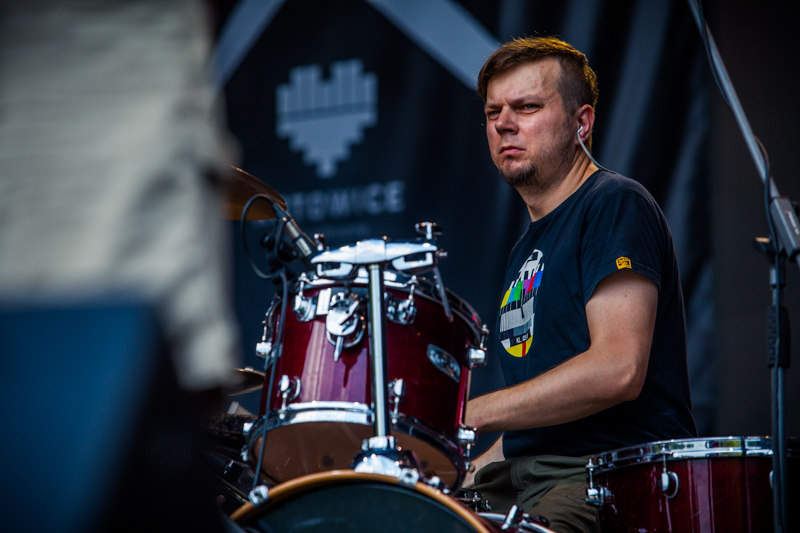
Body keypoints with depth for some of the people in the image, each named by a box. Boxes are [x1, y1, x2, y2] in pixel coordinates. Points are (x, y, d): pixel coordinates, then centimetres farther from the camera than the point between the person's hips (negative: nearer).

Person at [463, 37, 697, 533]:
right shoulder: (528, 247, 22)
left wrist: (467, 415, -17)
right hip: (523, 476, 8)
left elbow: (618, 370, -19)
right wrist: (460, 478, 10)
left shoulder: (615, 204, -6)